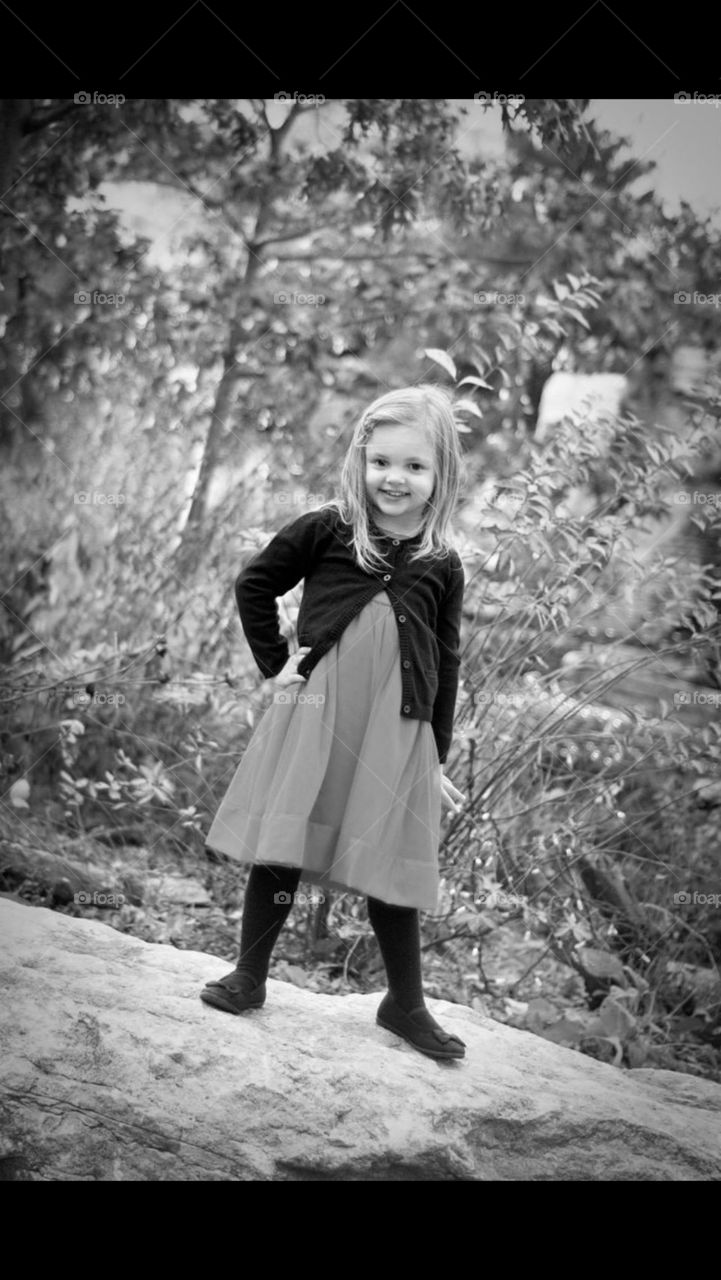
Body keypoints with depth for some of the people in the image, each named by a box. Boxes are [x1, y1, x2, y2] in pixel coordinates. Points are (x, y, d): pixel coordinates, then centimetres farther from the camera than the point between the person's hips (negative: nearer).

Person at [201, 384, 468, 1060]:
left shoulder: (442, 565, 4)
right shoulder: (325, 530, -1)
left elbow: (445, 665, 9)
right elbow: (254, 583, 9)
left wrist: (439, 759, 8)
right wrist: (274, 663, 2)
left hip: (396, 733, 1)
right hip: (313, 716, -1)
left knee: (390, 865, 7)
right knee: (280, 849, 4)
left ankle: (405, 1003, 21)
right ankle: (248, 976, 21)